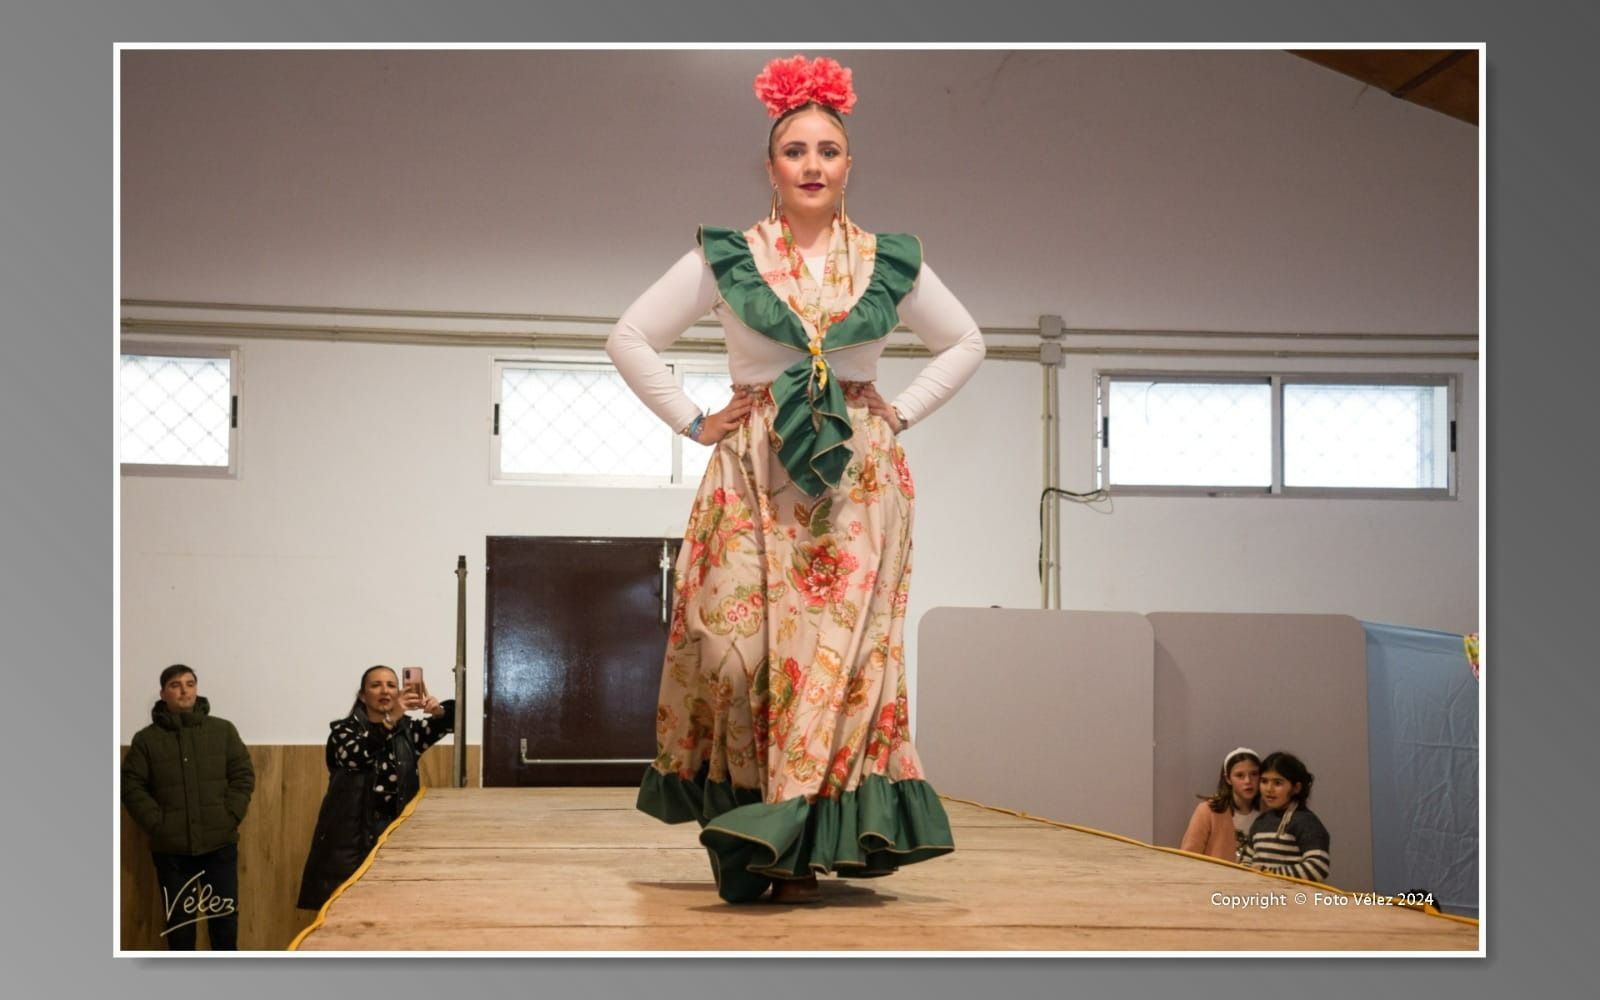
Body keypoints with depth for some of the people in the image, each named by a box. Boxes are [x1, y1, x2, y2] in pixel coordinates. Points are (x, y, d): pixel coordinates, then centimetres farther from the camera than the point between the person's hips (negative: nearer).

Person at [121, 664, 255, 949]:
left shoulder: (223, 730, 5)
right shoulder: (146, 738, 2)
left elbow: (243, 776, 4)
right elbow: (131, 786, 0)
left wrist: (228, 817, -7)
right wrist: (158, 824, -10)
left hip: (219, 844, 1)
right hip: (171, 848, -1)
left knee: (224, 915, 7)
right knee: (179, 918, 7)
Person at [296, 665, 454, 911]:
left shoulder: (408, 730, 11)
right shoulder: (343, 730, 1)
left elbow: (453, 715, -2)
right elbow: (356, 756, -21)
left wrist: (437, 709, -26)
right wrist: (391, 718, -35)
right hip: (350, 842, -3)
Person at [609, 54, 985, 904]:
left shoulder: (889, 262, 7)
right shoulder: (724, 259, 2)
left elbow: (964, 343, 20)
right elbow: (630, 339, 7)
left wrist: (899, 415, 8)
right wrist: (693, 422, 1)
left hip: (859, 477, 1)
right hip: (754, 474, -1)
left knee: (841, 643, -6)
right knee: (744, 641, -8)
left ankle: (801, 841, -1)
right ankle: (762, 837, 4)